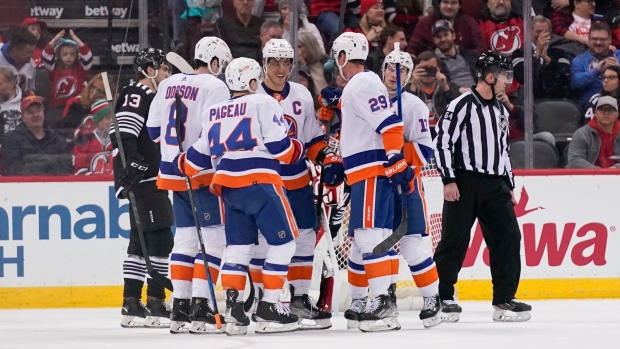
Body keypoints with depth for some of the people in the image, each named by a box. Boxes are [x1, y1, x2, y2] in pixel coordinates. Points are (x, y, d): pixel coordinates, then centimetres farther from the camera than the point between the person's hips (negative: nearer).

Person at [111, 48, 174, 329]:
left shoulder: (152, 98, 21)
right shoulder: (135, 95, -11)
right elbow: (123, 134, -23)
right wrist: (130, 164, -30)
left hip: (153, 179, 11)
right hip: (142, 179, -11)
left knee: (141, 241, 10)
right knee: (160, 238, -13)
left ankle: (132, 305, 11)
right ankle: (155, 304, -13)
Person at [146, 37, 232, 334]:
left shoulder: (168, 84, 12)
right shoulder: (215, 87, -10)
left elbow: (154, 129, 15)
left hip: (173, 172, 7)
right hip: (202, 174, -7)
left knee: (185, 237, 13)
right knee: (213, 238, -4)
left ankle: (180, 308, 12)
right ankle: (200, 308, -12)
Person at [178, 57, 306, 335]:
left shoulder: (214, 112, 17)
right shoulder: (263, 103, 0)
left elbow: (200, 157, 17)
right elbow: (278, 144, -9)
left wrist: (182, 164, 37)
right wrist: (296, 150, 12)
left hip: (228, 186, 6)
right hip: (259, 181, -6)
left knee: (238, 245, 13)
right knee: (283, 241, 2)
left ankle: (233, 307, 2)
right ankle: (268, 308, -4)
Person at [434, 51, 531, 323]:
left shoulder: (500, 111, 16)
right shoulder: (462, 105, -8)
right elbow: (442, 142, -12)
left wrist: (509, 186, 21)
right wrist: (448, 180, -16)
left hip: (494, 185, 7)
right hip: (464, 182, -7)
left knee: (509, 237, -1)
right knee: (455, 239, -4)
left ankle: (504, 299, 4)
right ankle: (442, 297, 5)